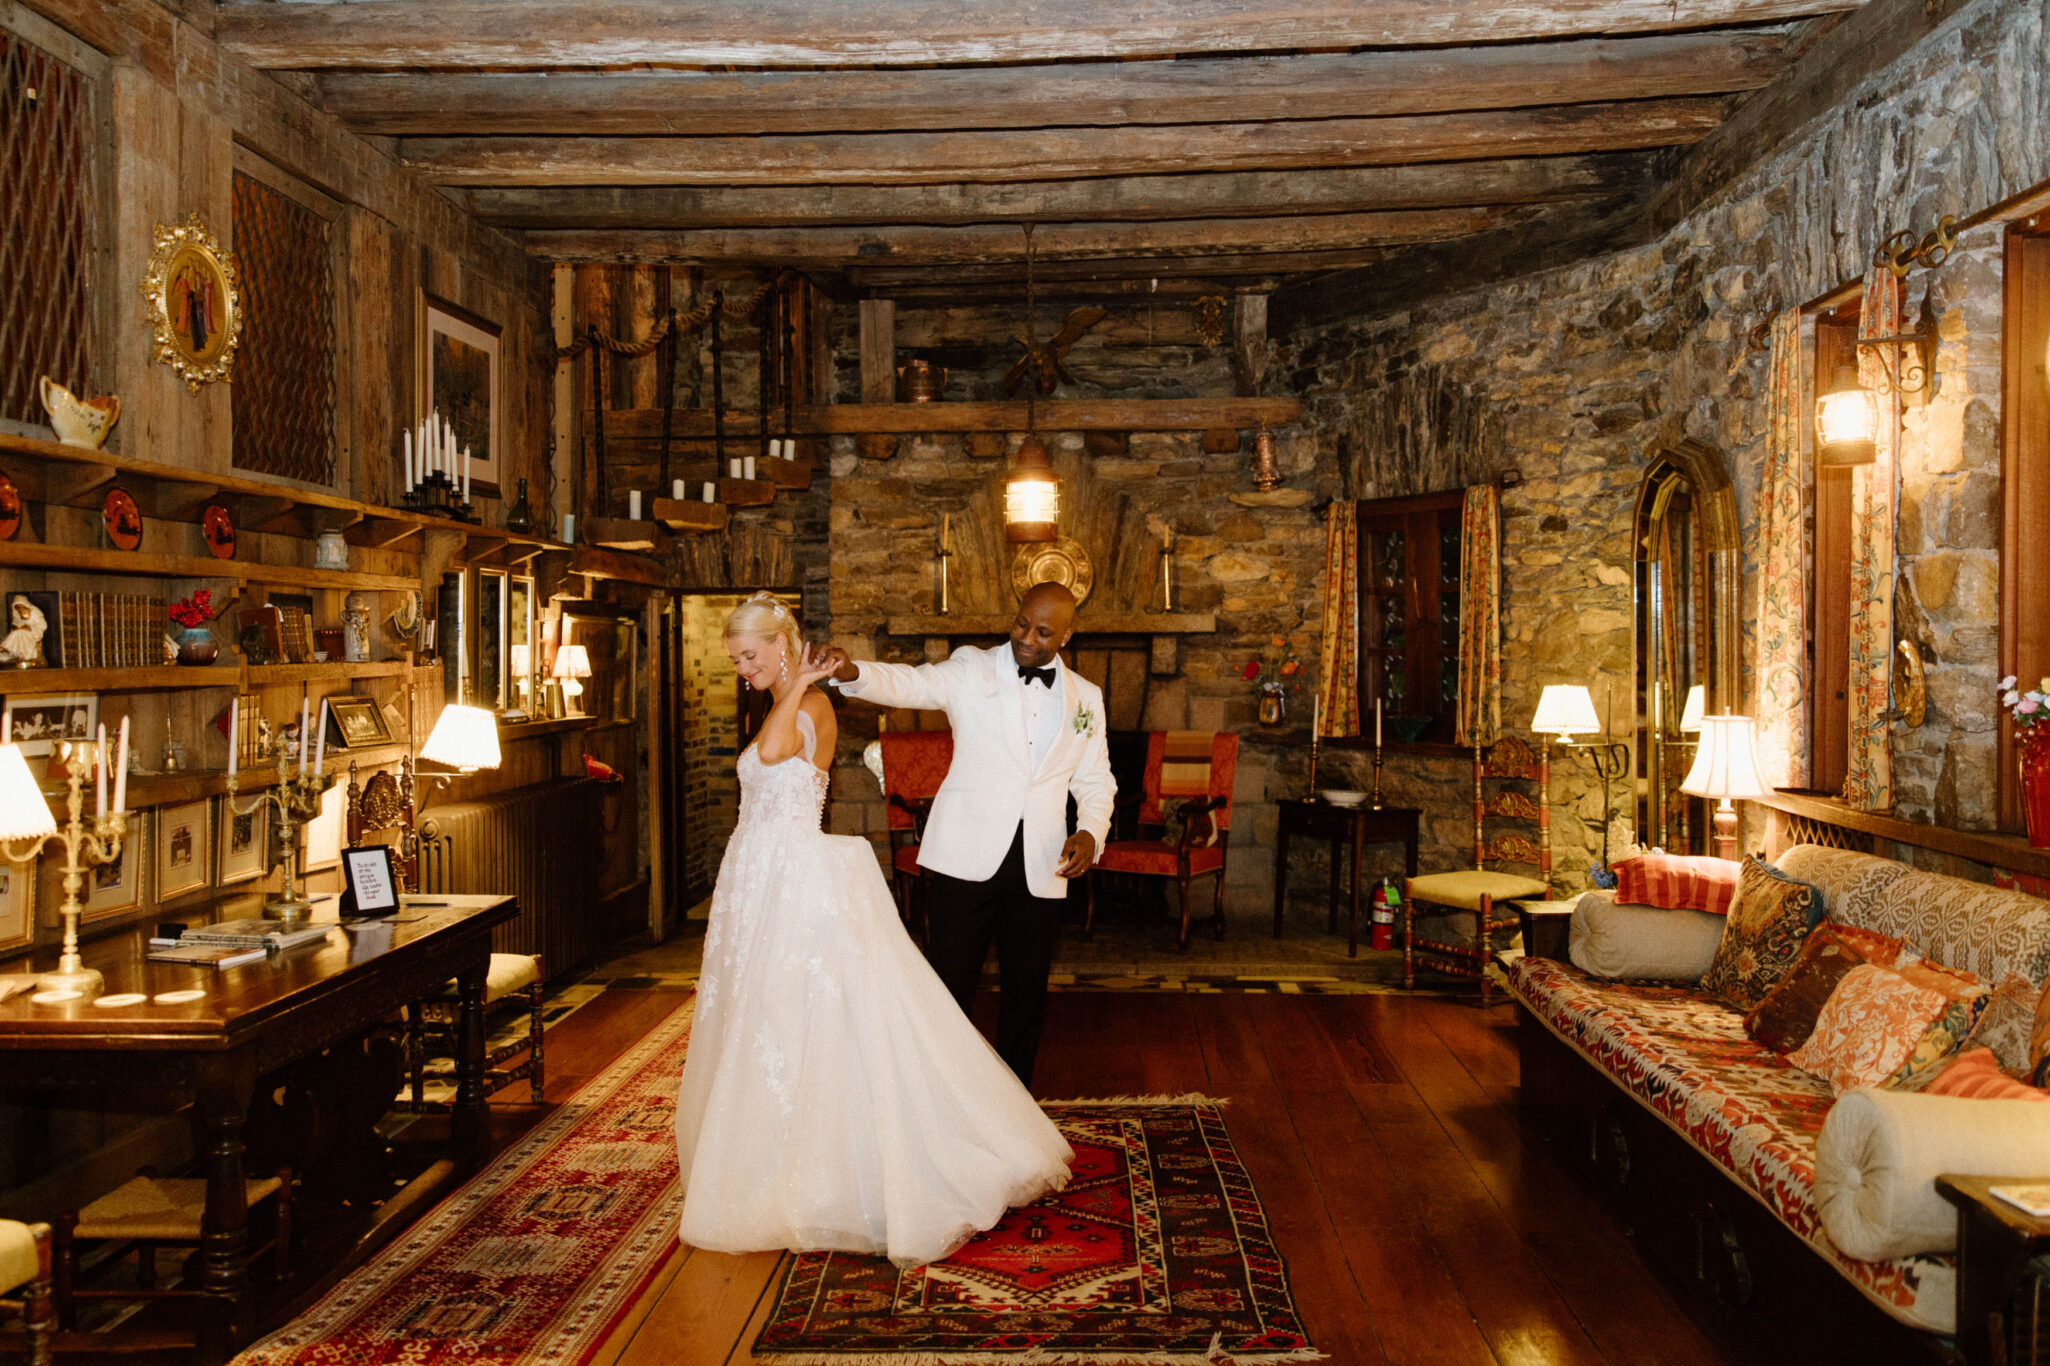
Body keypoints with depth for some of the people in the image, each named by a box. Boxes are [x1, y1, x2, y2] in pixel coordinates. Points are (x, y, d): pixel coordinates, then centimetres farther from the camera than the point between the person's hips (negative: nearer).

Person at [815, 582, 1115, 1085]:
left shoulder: (1085, 698, 11)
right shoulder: (971, 669, 1)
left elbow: (1094, 781, 16)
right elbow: (909, 684, -16)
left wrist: (1090, 832, -5)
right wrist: (852, 673, -37)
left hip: (1041, 867, 3)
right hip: (969, 857, -3)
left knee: (1026, 991, 12)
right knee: (949, 985, -2)